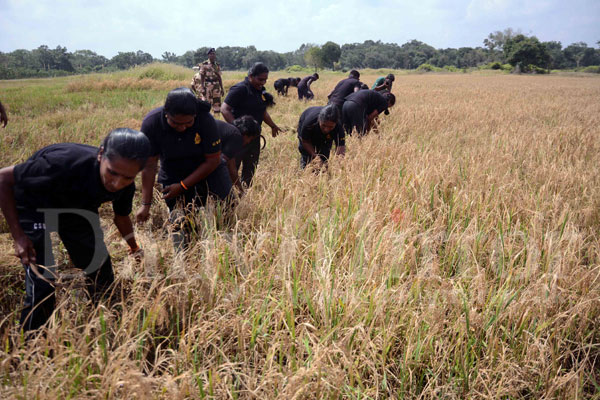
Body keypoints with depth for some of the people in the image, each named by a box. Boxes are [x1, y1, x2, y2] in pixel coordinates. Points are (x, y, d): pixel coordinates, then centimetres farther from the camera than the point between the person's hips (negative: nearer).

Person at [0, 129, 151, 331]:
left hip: (77, 207, 5)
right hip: (34, 206, -5)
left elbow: (121, 218, 4)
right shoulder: (65, 163, -41)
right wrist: (17, 236, -26)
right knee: (42, 285, -14)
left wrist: (135, 250, 21)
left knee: (102, 276, 5)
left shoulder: (125, 185, -22)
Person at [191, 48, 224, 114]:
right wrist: (202, 88, -12)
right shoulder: (204, 65, -2)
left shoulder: (217, 65, 12)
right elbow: (201, 77, -4)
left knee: (217, 103, 4)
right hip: (207, 86, -4)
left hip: (216, 87, 5)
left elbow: (219, 77, 14)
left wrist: (222, 88, 10)